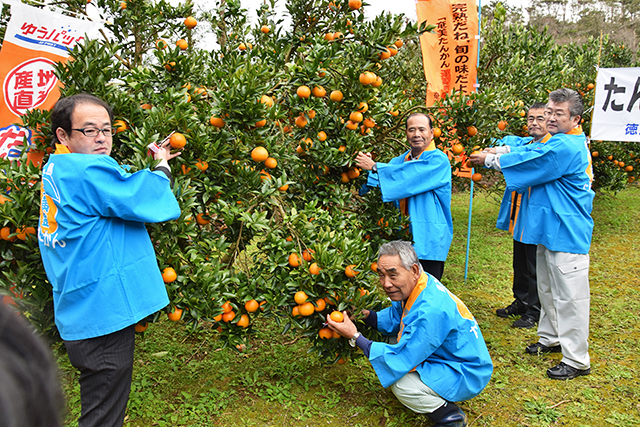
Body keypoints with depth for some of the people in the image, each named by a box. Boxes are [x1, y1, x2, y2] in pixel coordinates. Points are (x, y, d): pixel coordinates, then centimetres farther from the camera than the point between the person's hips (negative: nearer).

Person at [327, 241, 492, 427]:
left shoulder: (431, 311, -36)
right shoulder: (411, 286, -8)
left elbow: (400, 360, -30)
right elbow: (394, 318, 9)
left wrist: (355, 337, -25)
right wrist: (364, 314, -9)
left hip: (465, 375, -9)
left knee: (401, 385, -24)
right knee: (392, 343, 10)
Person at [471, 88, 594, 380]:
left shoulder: (566, 147, -20)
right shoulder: (559, 143, 13)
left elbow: (530, 162, -16)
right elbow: (528, 150, 15)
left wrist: (490, 160, -3)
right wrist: (496, 151, -2)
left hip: (566, 233, -11)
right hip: (549, 230, 11)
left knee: (569, 296, -4)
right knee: (547, 289, 22)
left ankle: (577, 361, 6)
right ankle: (551, 338, 39)